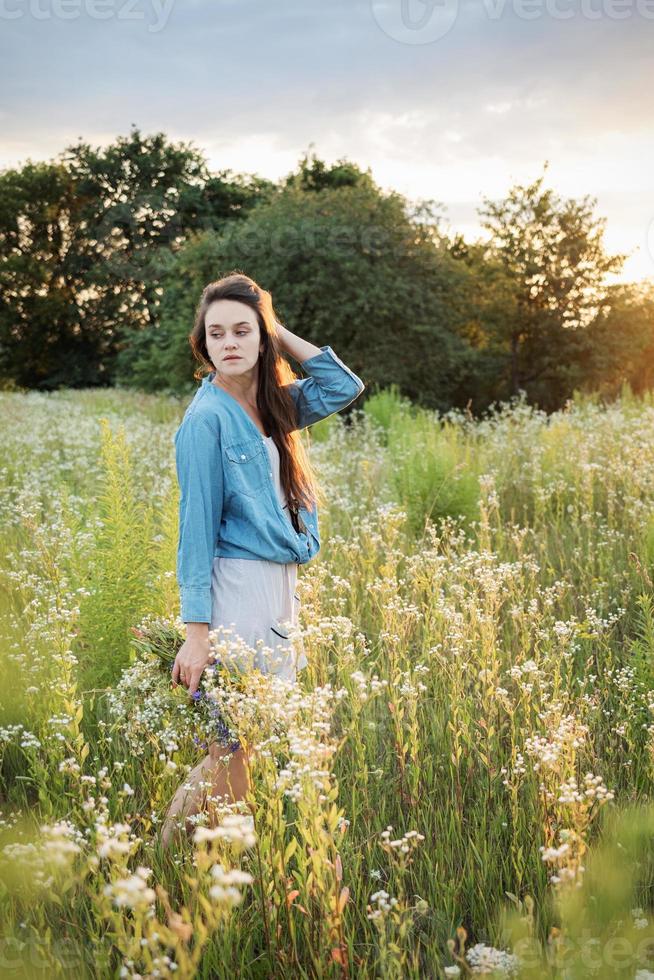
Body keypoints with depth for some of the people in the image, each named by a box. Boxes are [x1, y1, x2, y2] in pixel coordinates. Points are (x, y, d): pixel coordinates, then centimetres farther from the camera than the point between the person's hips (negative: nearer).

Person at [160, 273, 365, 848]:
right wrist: (196, 632, -15)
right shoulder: (207, 417, -11)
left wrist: (279, 333, 6)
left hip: (280, 587, 8)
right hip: (238, 588, -8)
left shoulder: (271, 405, 10)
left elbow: (345, 385, 14)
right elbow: (197, 523, -13)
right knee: (231, 754, -4)